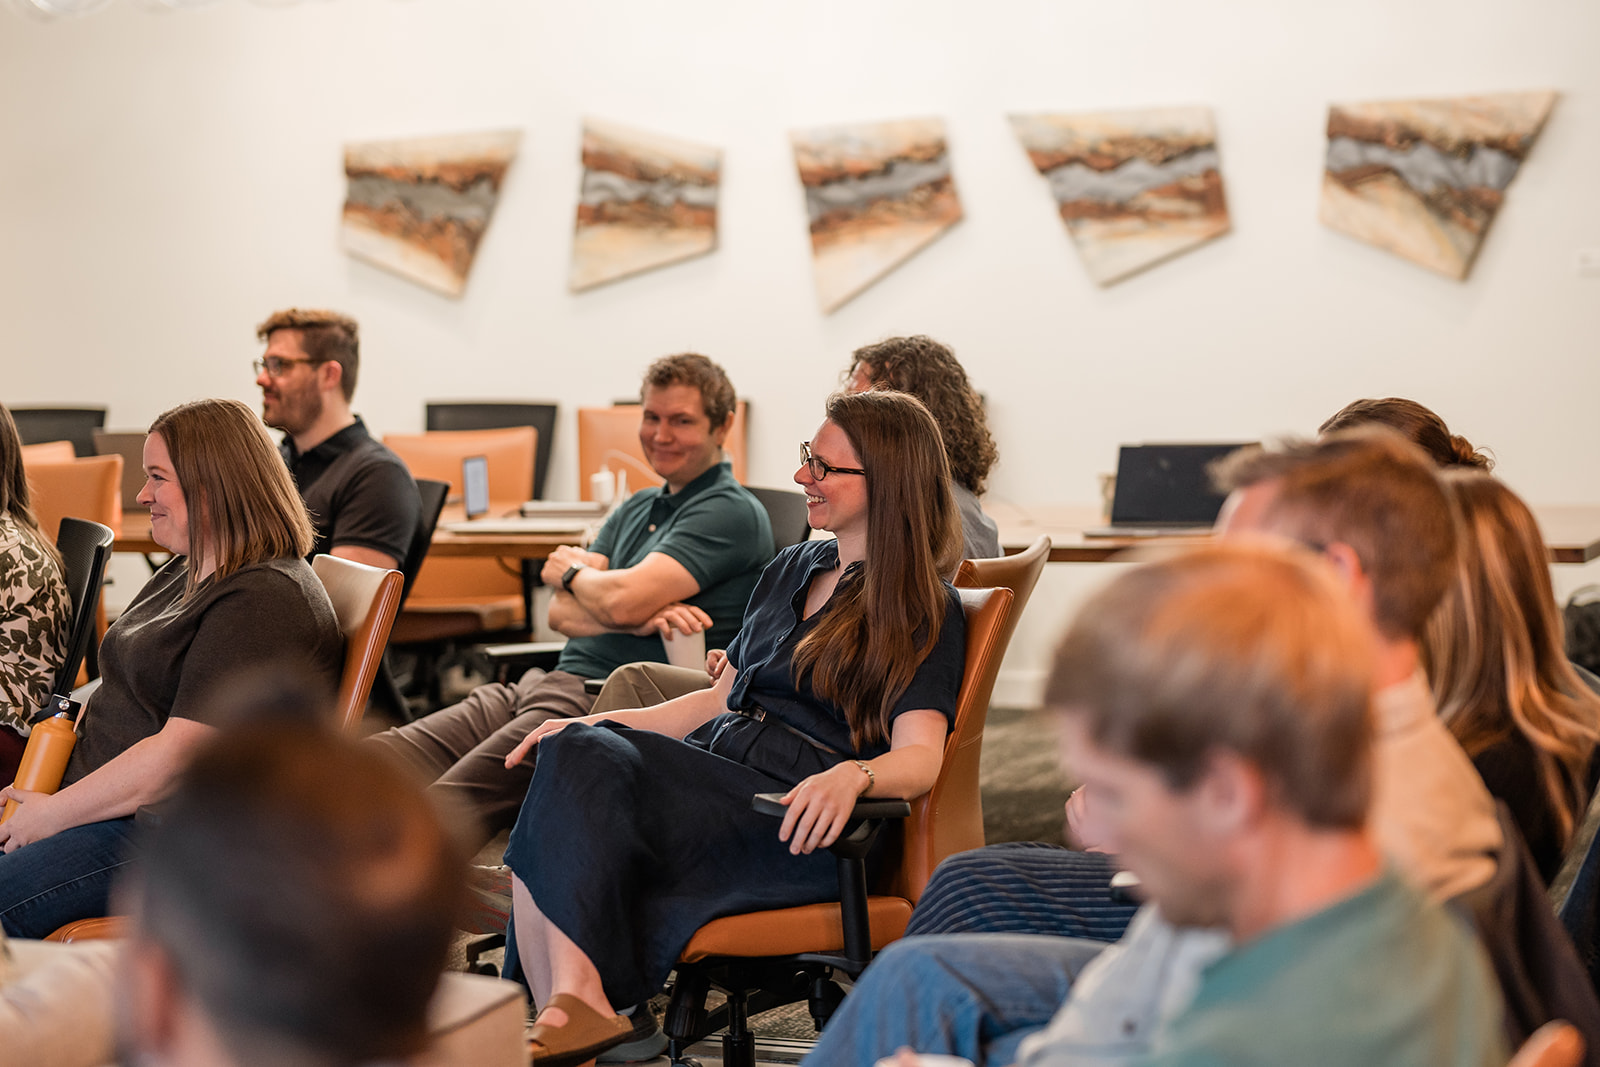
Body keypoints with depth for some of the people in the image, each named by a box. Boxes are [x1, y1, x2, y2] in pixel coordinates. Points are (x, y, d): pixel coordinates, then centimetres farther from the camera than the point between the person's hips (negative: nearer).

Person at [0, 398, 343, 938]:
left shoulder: (266, 602, -17)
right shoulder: (186, 572, 17)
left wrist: (52, 814, -14)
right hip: (103, 802, 10)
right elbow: (121, 694, 22)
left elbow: (176, 758, -22)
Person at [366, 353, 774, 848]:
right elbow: (561, 612, 11)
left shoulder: (732, 512, -3)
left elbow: (623, 600, -16)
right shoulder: (637, 509, 24)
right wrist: (643, 618, -11)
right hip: (557, 684, 9)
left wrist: (573, 571, 8)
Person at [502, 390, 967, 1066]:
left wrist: (851, 775, -35)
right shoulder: (792, 570, 25)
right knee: (577, 752, -27)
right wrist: (589, 724, 15)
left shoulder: (926, 614, 1)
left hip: (795, 828, -7)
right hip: (712, 770, 7)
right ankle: (569, 1007, -40)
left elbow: (919, 756, -12)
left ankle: (576, 1001, -33)